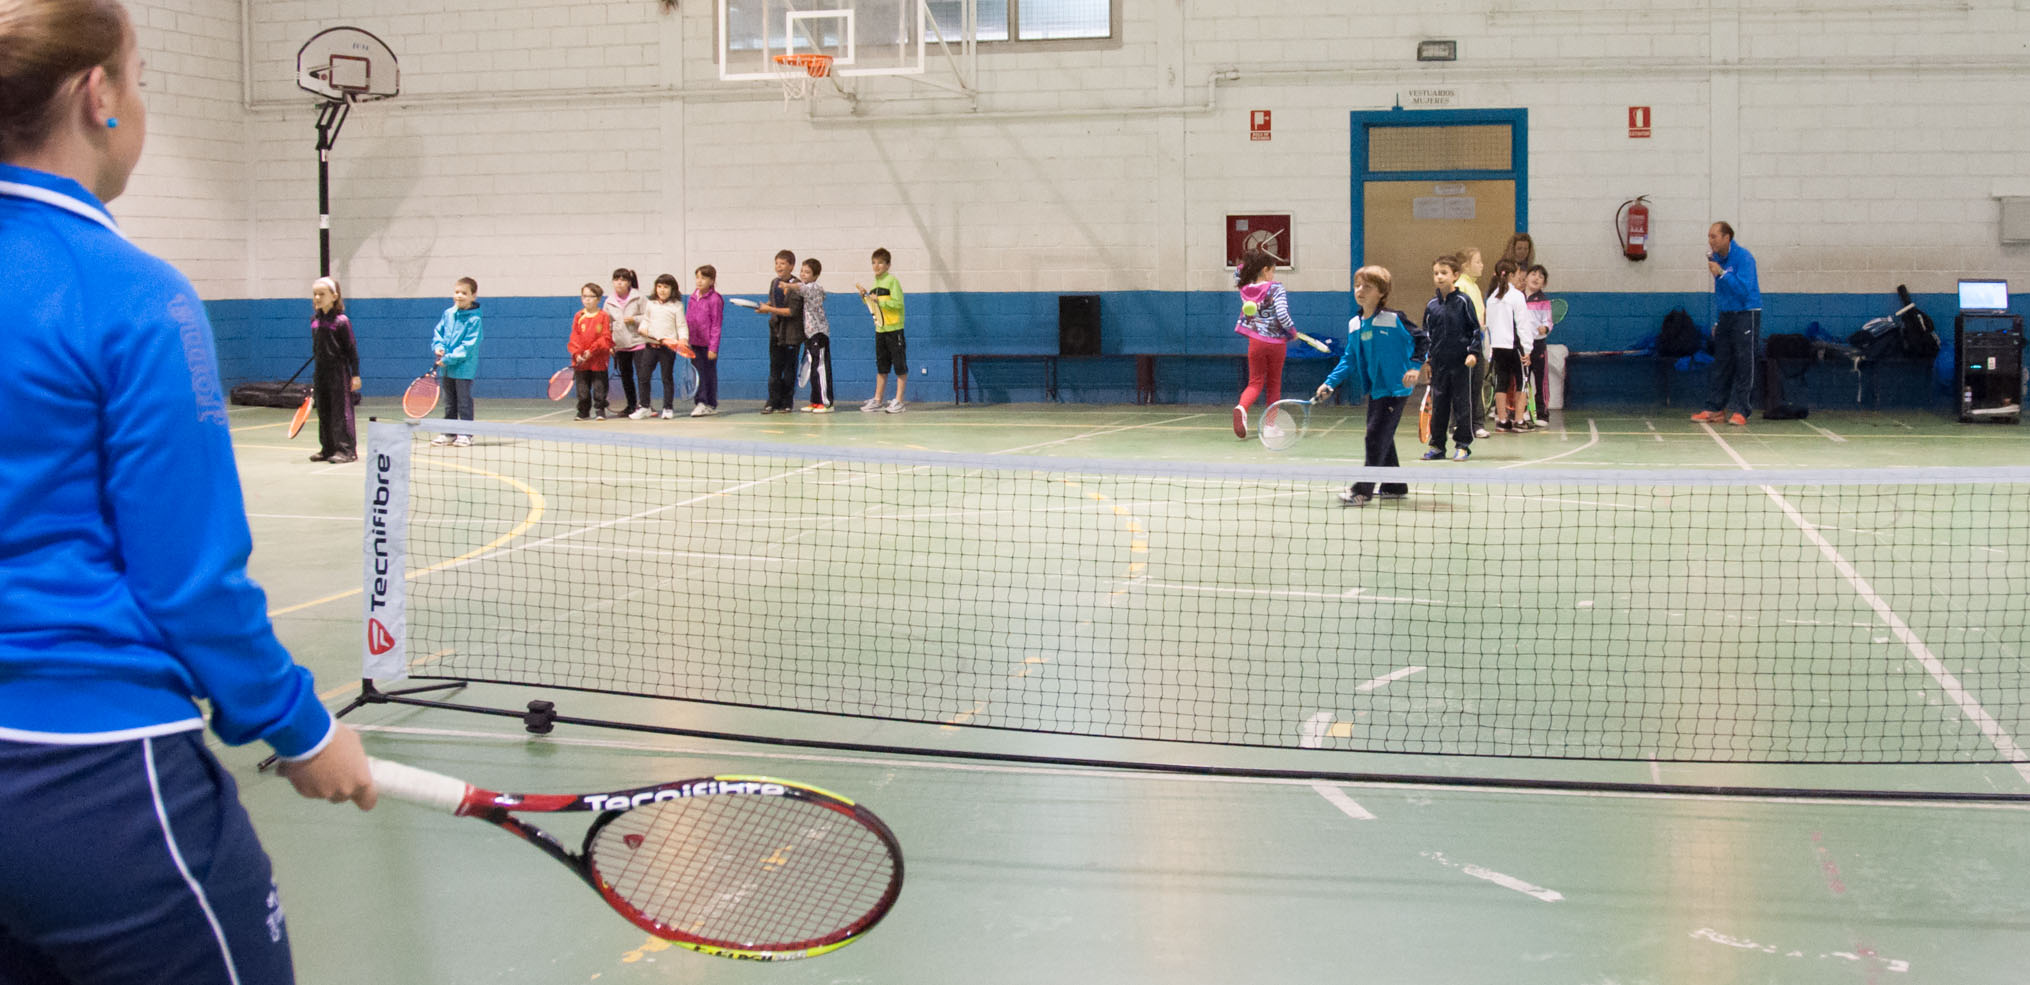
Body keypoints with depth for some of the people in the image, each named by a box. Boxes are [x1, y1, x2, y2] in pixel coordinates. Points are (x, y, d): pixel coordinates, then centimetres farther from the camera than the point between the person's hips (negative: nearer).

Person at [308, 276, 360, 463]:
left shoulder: (341, 321, -10)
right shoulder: (314, 320, 9)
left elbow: (351, 349, -8)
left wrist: (355, 375, -10)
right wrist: (315, 375, 20)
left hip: (338, 372, -7)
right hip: (320, 373, 7)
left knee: (341, 411, -5)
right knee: (323, 411, 10)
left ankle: (346, 450, -2)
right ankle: (328, 449, 17)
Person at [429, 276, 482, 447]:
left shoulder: (474, 319, -13)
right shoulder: (448, 314, 6)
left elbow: (468, 345, -17)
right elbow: (438, 332, 16)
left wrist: (449, 359, -19)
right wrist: (438, 346, -5)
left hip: (464, 367, -6)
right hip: (446, 368, 6)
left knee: (464, 400, -3)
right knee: (449, 401, 14)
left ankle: (466, 434, 4)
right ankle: (449, 433, 22)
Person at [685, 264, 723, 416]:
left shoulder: (715, 299, -11)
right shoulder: (693, 297, 7)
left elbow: (716, 325, -11)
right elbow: (687, 320, 14)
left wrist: (713, 347, -13)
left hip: (708, 344, -5)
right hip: (694, 342, 5)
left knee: (709, 374, 4)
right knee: (697, 373, 6)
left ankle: (711, 405, 11)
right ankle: (700, 402, 12)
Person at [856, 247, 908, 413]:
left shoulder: (892, 281, -9)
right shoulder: (875, 283, 14)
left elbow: (898, 303, -17)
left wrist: (879, 300, -19)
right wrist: (865, 297, 6)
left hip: (894, 328, -8)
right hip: (880, 329, 8)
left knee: (900, 365, -3)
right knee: (881, 367, 12)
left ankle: (899, 401, 0)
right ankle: (877, 400, 17)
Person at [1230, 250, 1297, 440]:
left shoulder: (1245, 290, 0)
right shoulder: (1276, 289, -13)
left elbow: (1238, 274, 22)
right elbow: (1282, 314, -21)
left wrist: (1246, 264, 8)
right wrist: (1293, 331, -6)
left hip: (1255, 342, 3)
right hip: (1277, 342, -3)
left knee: (1255, 382, 6)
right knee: (1274, 384, 13)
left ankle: (1241, 408, -25)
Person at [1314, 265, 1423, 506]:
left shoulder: (1393, 319, -12)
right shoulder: (1354, 325, 7)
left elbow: (1420, 339, -7)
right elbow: (1349, 359, 13)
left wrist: (1414, 366, -18)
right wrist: (1330, 383, 6)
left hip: (1395, 389, -7)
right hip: (1375, 389, 7)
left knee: (1376, 436, -11)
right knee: (1382, 439, 13)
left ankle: (1363, 490, -10)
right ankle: (1394, 487, 26)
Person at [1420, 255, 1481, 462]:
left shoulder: (1463, 301, -4)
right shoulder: (1432, 305, 7)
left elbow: (1475, 329, -2)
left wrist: (1473, 352, -12)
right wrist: (1426, 359, 12)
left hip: (1461, 361, -4)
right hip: (1439, 363, 4)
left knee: (1462, 403, 2)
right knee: (1438, 404, 7)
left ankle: (1463, 445, 8)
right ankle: (1437, 446, 14)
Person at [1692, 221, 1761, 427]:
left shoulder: (1743, 257, -15)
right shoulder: (1716, 258, 8)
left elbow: (1744, 290, -23)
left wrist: (1721, 274, -24)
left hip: (1746, 315, -7)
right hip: (1726, 315, 7)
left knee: (1743, 363, -7)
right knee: (1721, 363, 7)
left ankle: (1739, 411, -7)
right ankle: (1715, 408, 10)